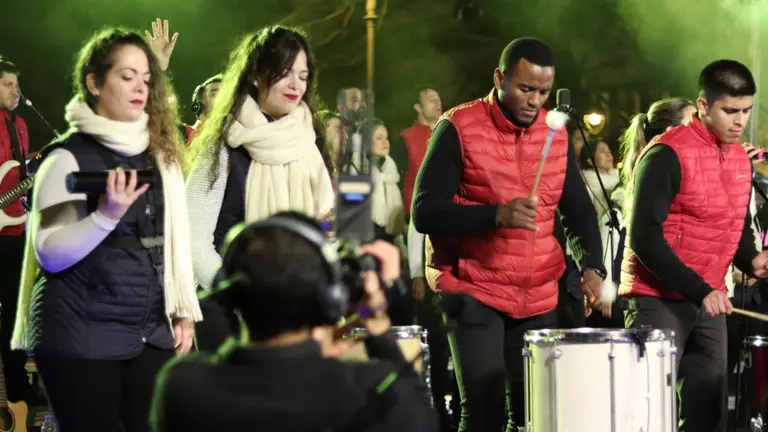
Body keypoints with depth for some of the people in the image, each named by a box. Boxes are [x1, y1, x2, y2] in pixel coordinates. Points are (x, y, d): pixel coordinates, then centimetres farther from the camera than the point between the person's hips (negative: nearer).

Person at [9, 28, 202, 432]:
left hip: (152, 334, 5)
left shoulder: (160, 152, 12)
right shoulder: (69, 157, -6)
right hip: (82, 338, -5)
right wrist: (108, 214, -24)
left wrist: (183, 312, 12)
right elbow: (49, 255, -13)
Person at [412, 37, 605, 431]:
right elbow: (425, 213, -14)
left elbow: (579, 209, 12)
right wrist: (497, 214, -28)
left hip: (538, 298, 5)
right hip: (473, 294, -5)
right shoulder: (459, 129, -9)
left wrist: (592, 267, -7)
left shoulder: (556, 135, 6)